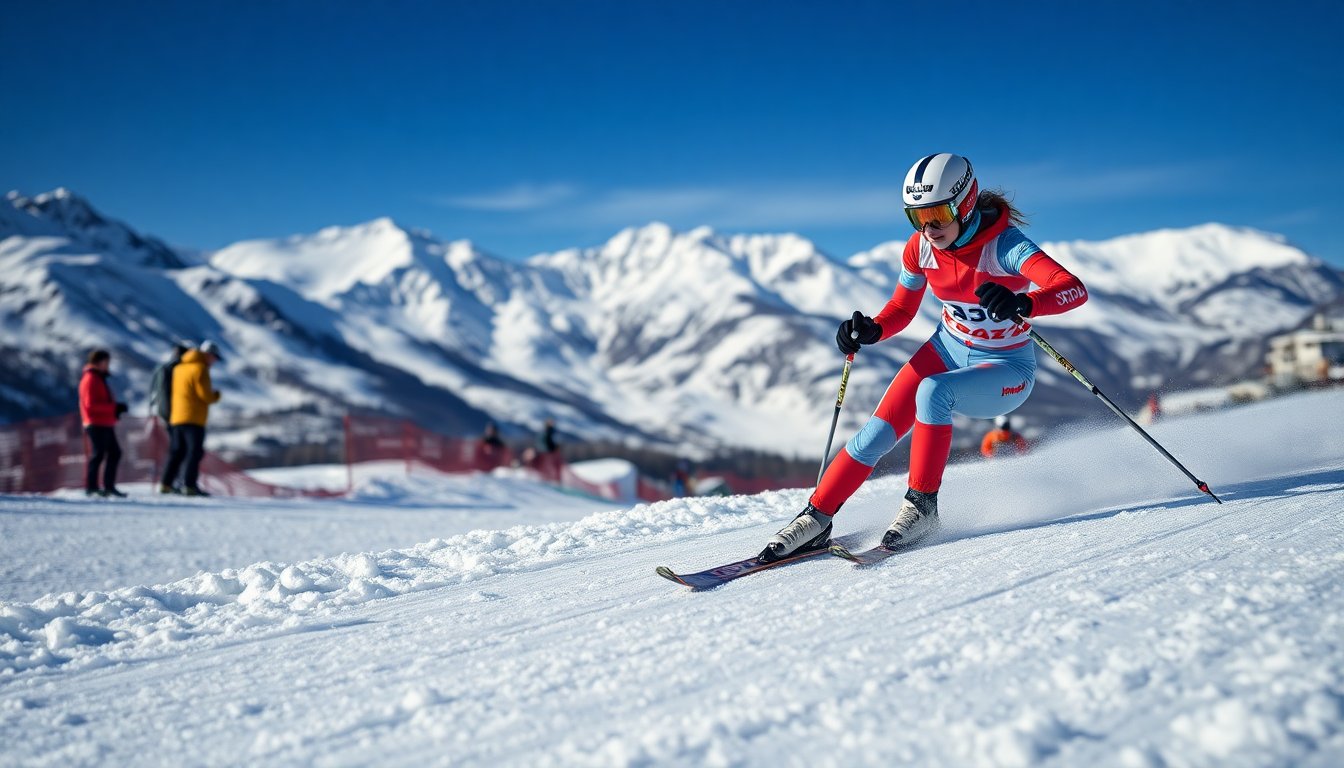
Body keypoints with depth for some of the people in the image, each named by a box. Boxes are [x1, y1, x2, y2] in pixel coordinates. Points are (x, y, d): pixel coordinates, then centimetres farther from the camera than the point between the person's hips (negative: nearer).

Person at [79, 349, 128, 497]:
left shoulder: (99, 378, 21)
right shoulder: (90, 379, -11)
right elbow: (91, 404, -20)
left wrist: (115, 408, 7)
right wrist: (114, 407, -21)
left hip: (105, 424, 10)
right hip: (96, 424, -10)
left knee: (114, 452, 9)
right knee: (98, 454, -8)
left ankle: (109, 486, 13)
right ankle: (91, 487, -3)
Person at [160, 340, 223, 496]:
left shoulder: (179, 367, 18)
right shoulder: (200, 368, -10)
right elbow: (205, 395, -15)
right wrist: (216, 395, 5)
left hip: (177, 417, 9)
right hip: (193, 418, -8)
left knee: (177, 451, 14)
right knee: (195, 451, -7)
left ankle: (166, 483, 14)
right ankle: (189, 485, -12)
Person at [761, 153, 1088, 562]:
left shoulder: (1004, 245, -27)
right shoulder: (920, 248, -10)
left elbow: (1075, 290, -40)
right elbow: (901, 310, 5)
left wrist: (1023, 304, -61)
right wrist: (870, 330, -17)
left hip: (1006, 369, -5)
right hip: (948, 350, 5)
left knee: (933, 391, -34)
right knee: (877, 432, -12)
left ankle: (922, 505, -19)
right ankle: (816, 519, 0)